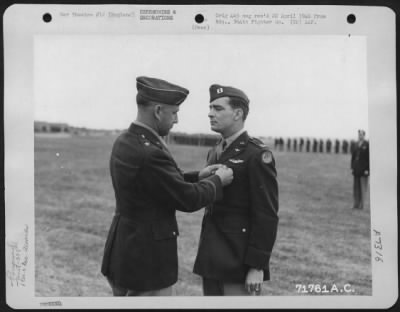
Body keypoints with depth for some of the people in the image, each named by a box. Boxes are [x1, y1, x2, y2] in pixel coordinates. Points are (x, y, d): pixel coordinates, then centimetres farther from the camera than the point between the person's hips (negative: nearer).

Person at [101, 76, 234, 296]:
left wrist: (197, 176, 10)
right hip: (146, 261, -10)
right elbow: (189, 199, -17)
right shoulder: (149, 154, -25)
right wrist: (217, 180, 0)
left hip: (123, 253, 10)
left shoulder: (124, 142, 5)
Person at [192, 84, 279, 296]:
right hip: (212, 258, 7)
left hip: (240, 260, -7)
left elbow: (266, 216, -16)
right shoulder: (215, 152, 12)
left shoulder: (257, 155, -12)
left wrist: (257, 266, -18)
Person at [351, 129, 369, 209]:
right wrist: (352, 167, 8)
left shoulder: (367, 145, -7)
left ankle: (362, 205, 0)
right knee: (356, 187, 6)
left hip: (363, 169, -6)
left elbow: (369, 158, -10)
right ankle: (356, 204, 10)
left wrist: (367, 169, -14)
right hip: (356, 169, 6)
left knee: (363, 187, -3)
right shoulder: (356, 145, 11)